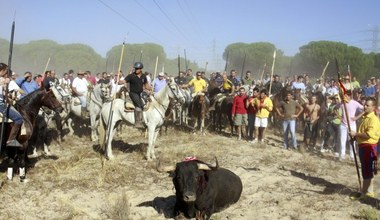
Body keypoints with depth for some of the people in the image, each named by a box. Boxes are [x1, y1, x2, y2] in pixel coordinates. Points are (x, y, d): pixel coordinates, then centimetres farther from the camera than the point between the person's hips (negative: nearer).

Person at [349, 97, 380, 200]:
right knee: (366, 170, 17)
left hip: (369, 147, -10)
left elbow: (369, 135, -28)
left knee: (367, 170, -1)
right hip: (363, 146, 10)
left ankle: (364, 192, 7)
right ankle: (368, 191, 27)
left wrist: (356, 134, -18)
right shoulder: (365, 117, 13)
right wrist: (356, 136, 8)